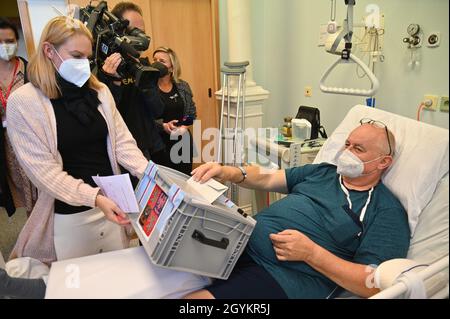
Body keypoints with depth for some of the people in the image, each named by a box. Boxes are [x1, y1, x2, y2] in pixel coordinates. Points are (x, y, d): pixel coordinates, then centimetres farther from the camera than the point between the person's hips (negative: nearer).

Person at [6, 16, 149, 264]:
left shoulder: (99, 91, 2)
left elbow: (122, 142, -1)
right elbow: (44, 170, -17)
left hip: (111, 203, 4)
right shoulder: (23, 101, -11)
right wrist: (94, 197, -28)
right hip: (69, 216, -4)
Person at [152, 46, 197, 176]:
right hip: (159, 141, -4)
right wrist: (163, 126, -19)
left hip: (183, 140, 4)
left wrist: (185, 126, -4)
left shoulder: (183, 86, 5)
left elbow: (192, 112, 12)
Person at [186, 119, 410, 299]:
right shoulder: (322, 172, 18)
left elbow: (374, 284, -9)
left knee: (196, 295, -25)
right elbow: (266, 179, 13)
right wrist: (229, 172, -7)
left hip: (283, 277, -6)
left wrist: (310, 253, -19)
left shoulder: (388, 212, 0)